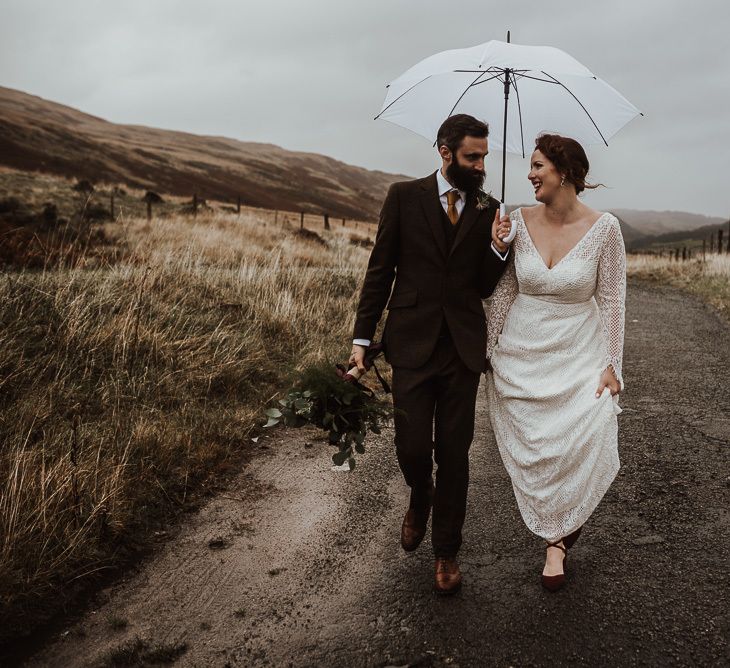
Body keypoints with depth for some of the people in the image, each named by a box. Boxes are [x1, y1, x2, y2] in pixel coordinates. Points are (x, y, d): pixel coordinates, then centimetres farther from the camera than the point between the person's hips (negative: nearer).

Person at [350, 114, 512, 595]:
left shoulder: (489, 210, 5)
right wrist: (362, 338, -2)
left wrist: (497, 248, -12)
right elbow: (380, 270, 2)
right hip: (412, 343, -1)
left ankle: (447, 550, 24)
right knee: (413, 448, -2)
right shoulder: (405, 197, 0)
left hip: (464, 347, 2)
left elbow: (484, 288, 7)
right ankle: (421, 496, 35)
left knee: (454, 454, 7)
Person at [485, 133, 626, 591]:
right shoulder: (519, 221, -4)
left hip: (578, 356, -2)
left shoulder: (604, 227, -10)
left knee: (586, 445, -12)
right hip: (521, 355, 2)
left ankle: (558, 535, 15)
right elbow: (504, 291, 4)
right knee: (532, 451, 5)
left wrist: (611, 364, -5)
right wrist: (491, 351, 5)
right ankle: (558, 537, 32)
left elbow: (613, 299, -4)